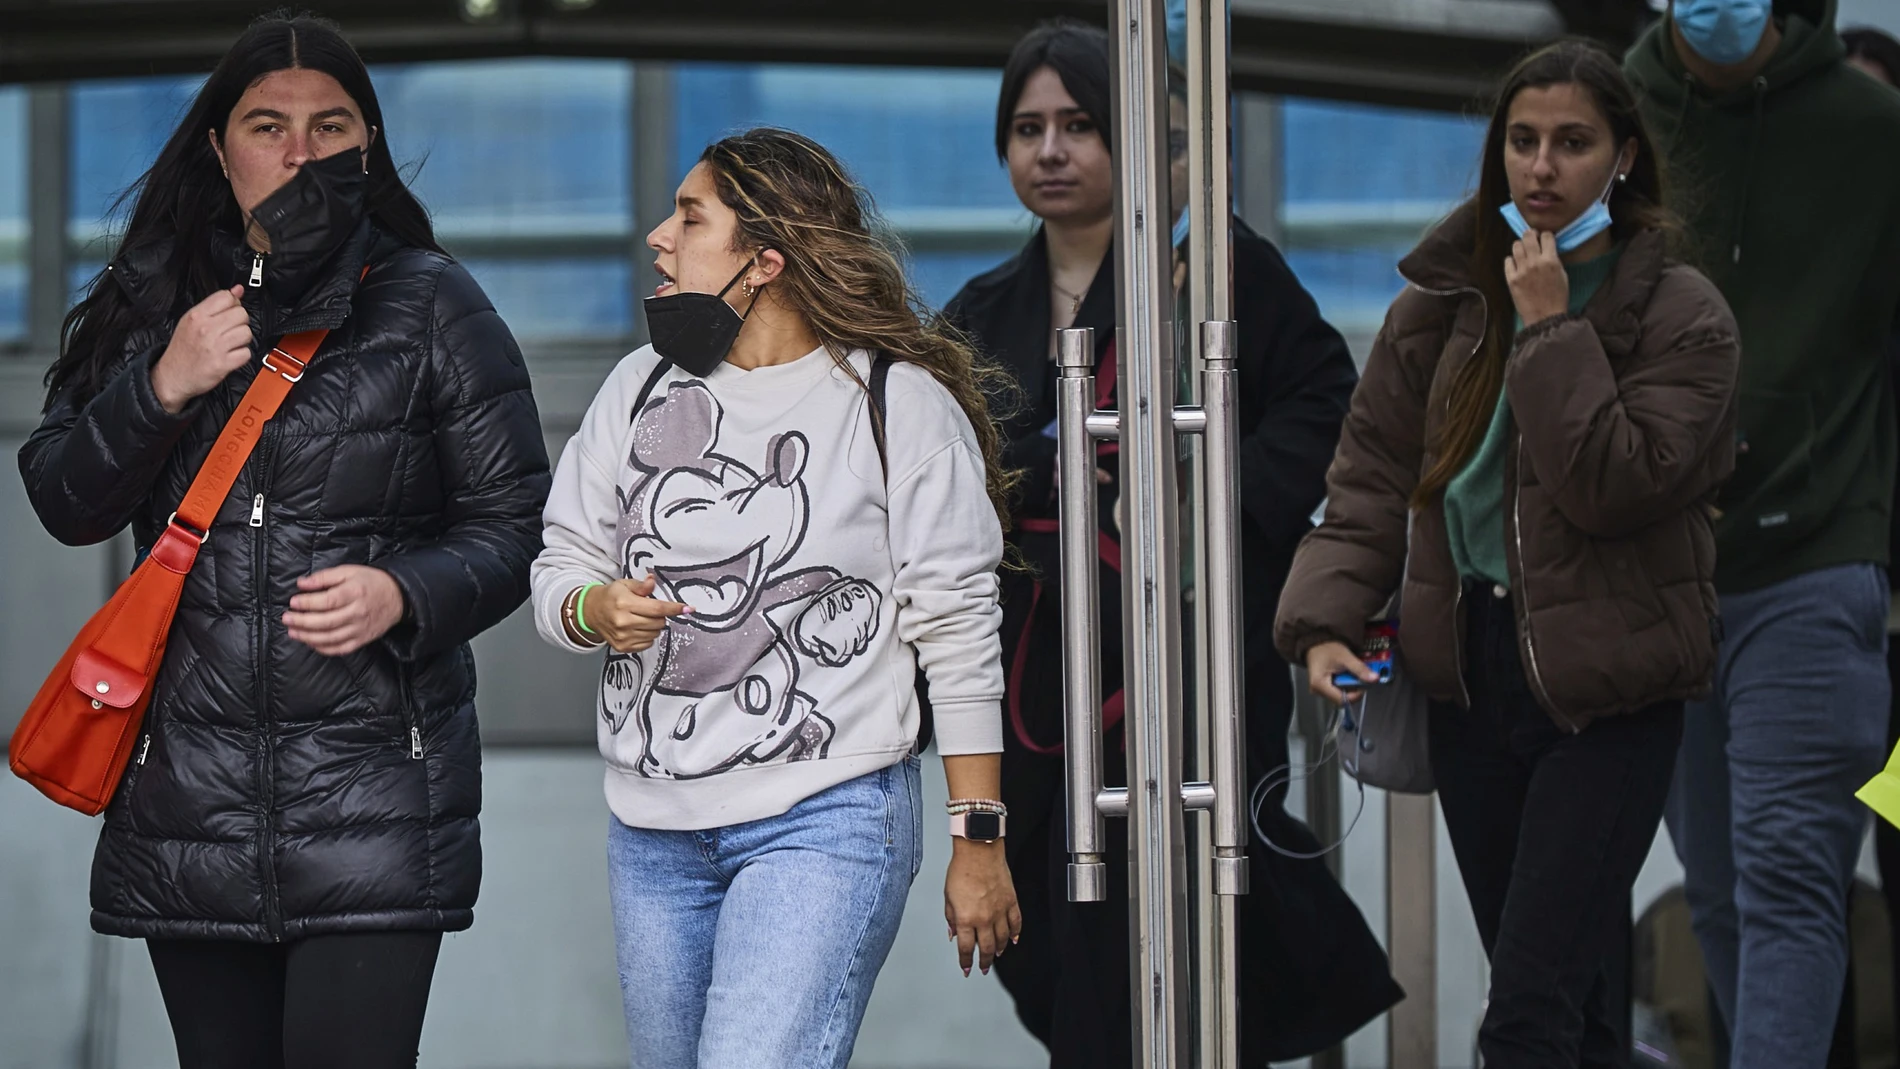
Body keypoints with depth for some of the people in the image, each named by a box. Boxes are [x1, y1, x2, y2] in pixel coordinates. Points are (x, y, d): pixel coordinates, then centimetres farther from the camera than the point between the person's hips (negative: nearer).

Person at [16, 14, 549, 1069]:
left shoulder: (432, 307, 4)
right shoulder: (150, 302, 13)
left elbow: (514, 524, 3)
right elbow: (62, 501, 9)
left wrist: (403, 595, -16)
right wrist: (163, 388, -7)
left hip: (373, 787, -3)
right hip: (187, 793, 3)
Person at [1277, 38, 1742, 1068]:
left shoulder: (1680, 315, -7)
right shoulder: (1441, 301, 5)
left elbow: (1616, 488, -18)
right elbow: (1371, 478, 5)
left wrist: (1550, 329, -20)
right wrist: (1324, 622, -9)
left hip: (1606, 695, -5)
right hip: (1471, 668, 5)